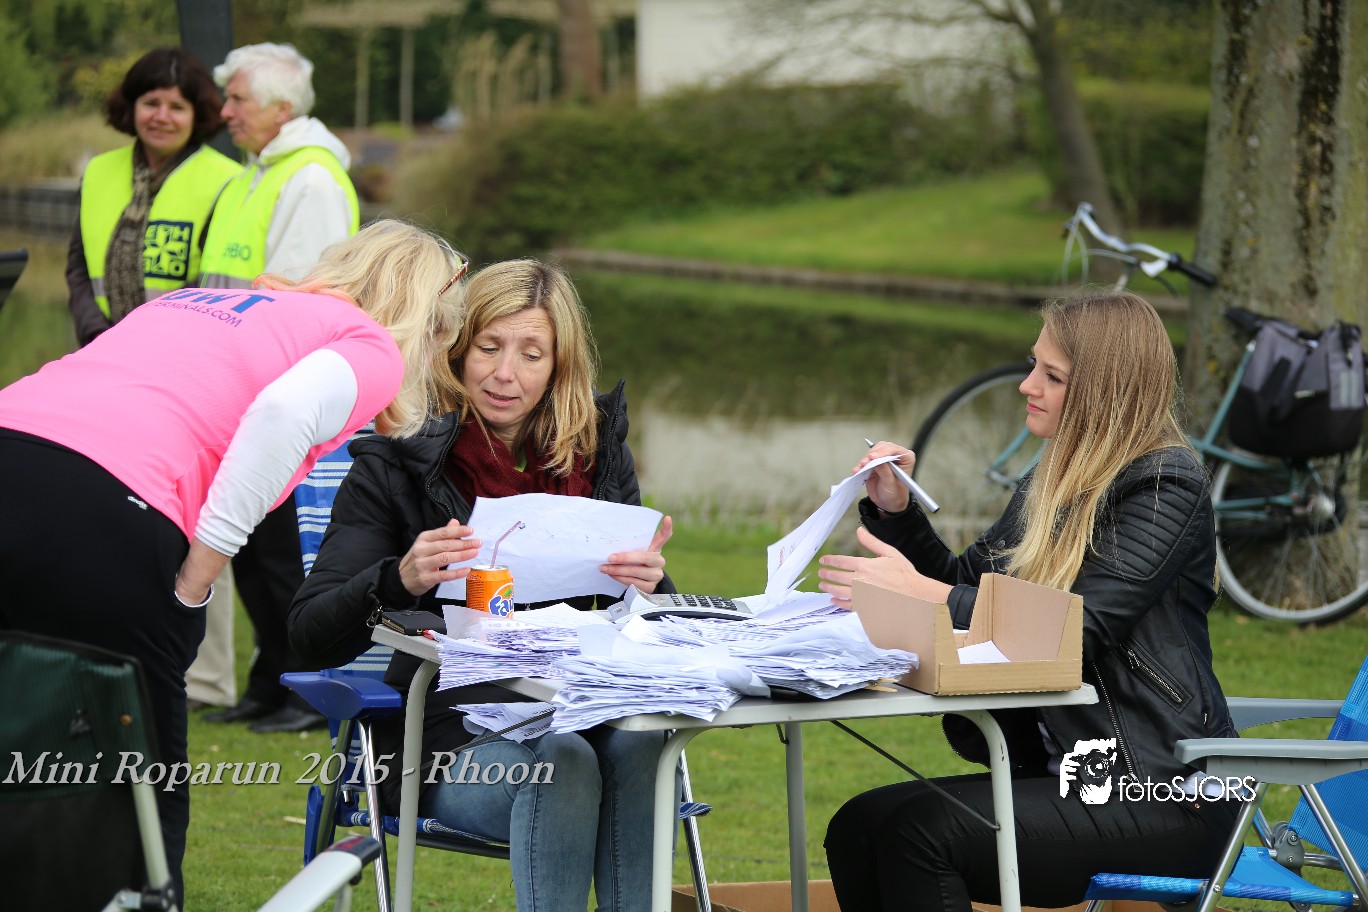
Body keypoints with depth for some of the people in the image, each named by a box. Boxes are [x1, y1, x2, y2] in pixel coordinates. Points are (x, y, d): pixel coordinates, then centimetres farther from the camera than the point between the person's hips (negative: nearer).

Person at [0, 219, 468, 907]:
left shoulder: (196, 297, 32)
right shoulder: (375, 348, 12)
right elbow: (289, 407, -9)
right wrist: (199, 572, -6)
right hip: (97, 511, -6)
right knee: (144, 795, 6)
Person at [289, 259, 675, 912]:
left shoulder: (597, 453, 10)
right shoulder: (399, 460, -2)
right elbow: (312, 636, -8)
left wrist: (649, 583, -13)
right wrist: (399, 580, -28)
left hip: (574, 704, 3)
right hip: (450, 729, -3)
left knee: (637, 739, -31)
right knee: (562, 760, -33)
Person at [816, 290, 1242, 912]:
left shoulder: (1169, 484, -10)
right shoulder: (1055, 483, 16)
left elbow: (1082, 627, -21)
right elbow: (966, 585, 23)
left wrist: (921, 592, -25)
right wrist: (895, 510, 6)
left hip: (1165, 791, -8)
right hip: (1068, 766, 8)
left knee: (921, 831, -26)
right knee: (857, 828, -11)